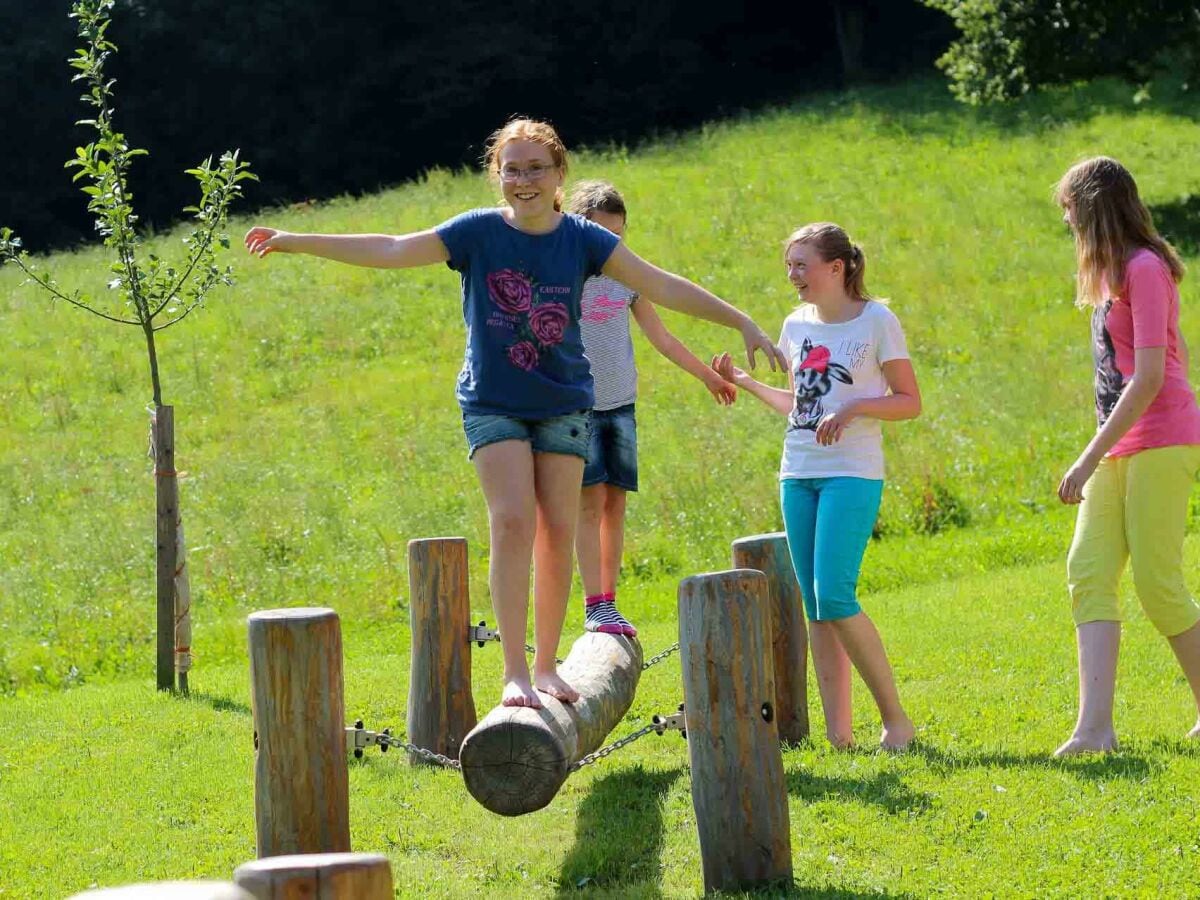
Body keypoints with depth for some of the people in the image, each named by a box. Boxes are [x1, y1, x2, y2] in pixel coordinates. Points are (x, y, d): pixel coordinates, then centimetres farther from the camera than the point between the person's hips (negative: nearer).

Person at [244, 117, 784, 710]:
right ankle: (514, 671, -15)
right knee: (513, 522, -15)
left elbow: (663, 286, -1)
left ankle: (546, 666, 13)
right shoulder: (478, 233, -7)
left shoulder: (582, 239, -3)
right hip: (493, 405, -2)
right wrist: (295, 242, -15)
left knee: (558, 532, 1)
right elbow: (391, 251, -9)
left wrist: (741, 322, -4)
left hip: (563, 405, 2)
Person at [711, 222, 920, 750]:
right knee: (815, 606, 3)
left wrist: (853, 409, -17)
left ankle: (895, 716, -5)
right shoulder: (797, 326, 13)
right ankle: (837, 732, 4)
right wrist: (741, 381, 14)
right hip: (798, 474, 6)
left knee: (834, 597, -17)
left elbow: (909, 403, -3)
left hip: (852, 474, -6)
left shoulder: (877, 322, -4)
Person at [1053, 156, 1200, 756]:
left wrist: (1090, 458, -20)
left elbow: (1150, 376, -19)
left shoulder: (1144, 268, -13)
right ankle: (1094, 728, -13)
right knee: (1088, 574, -4)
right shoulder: (1118, 273, 16)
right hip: (1119, 449, 10)